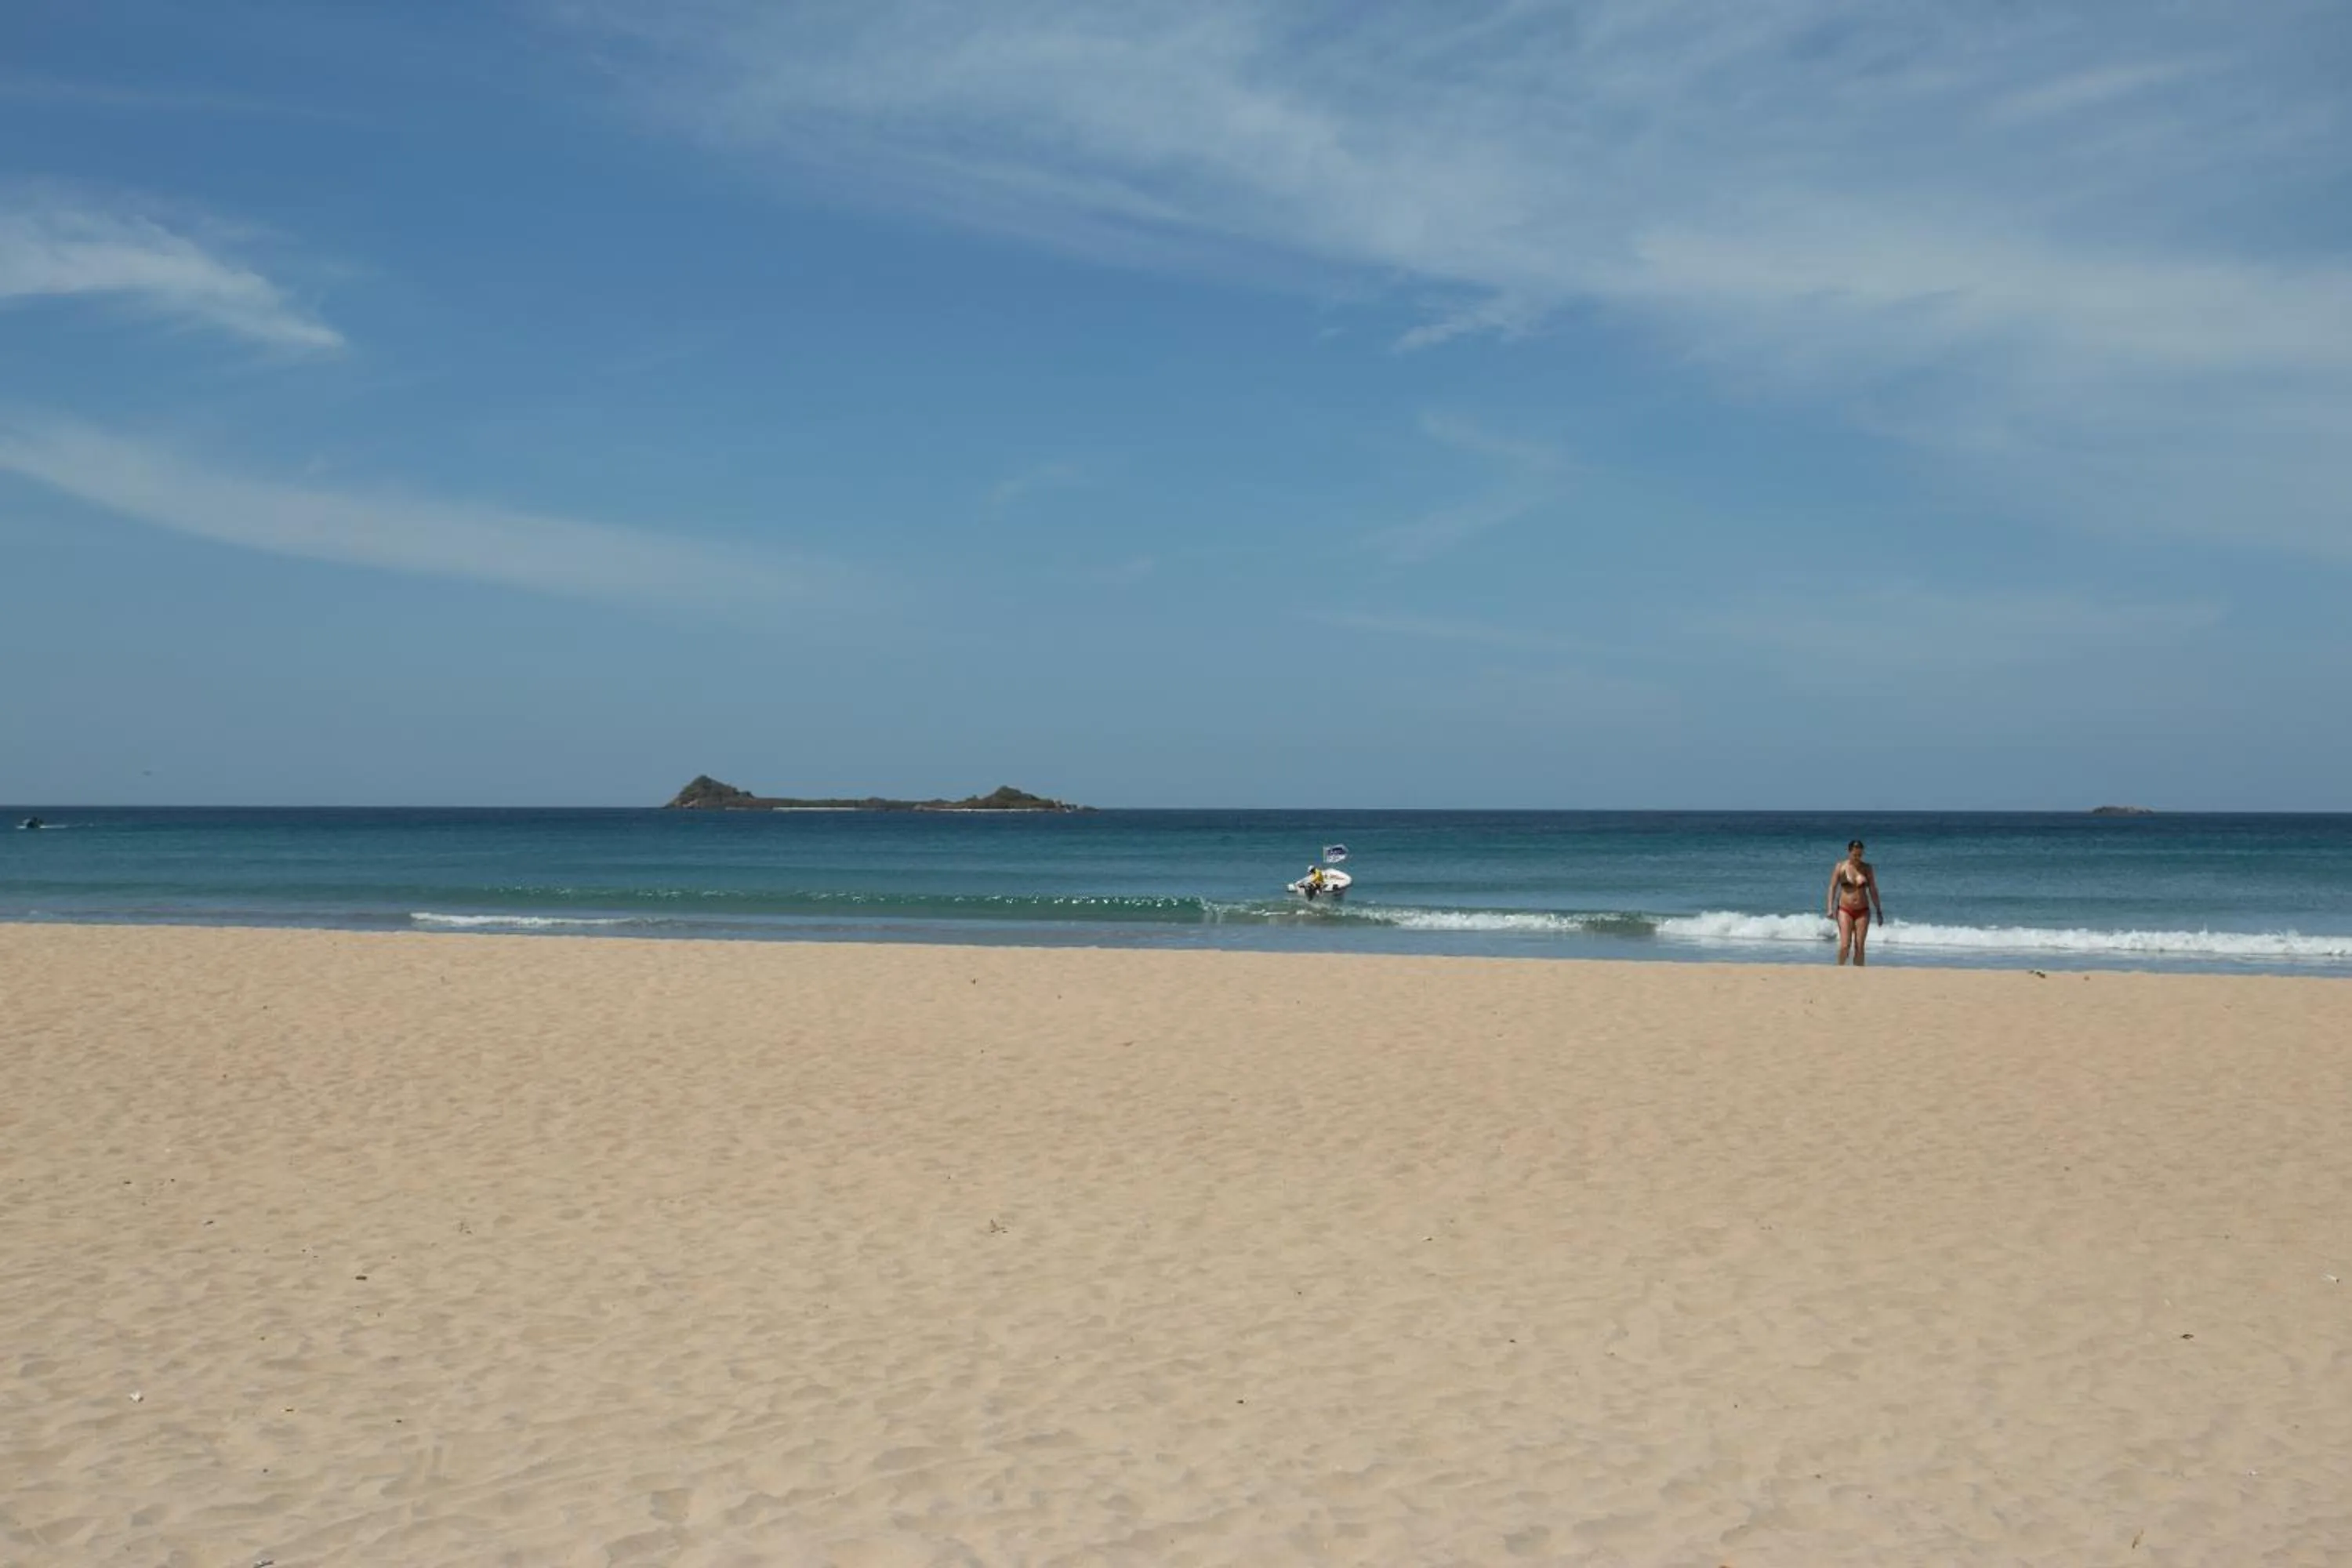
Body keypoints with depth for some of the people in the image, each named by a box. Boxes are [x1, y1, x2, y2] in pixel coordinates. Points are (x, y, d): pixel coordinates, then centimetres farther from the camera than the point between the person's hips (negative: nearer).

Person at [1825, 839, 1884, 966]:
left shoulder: (1867, 868, 6)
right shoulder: (1840, 867, 0)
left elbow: (1873, 890, 9)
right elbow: (1833, 888, -1)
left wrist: (1879, 911, 9)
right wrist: (1830, 908, -11)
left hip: (1862, 911, 2)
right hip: (1845, 910, -2)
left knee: (1860, 947, -1)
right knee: (1845, 946, -14)